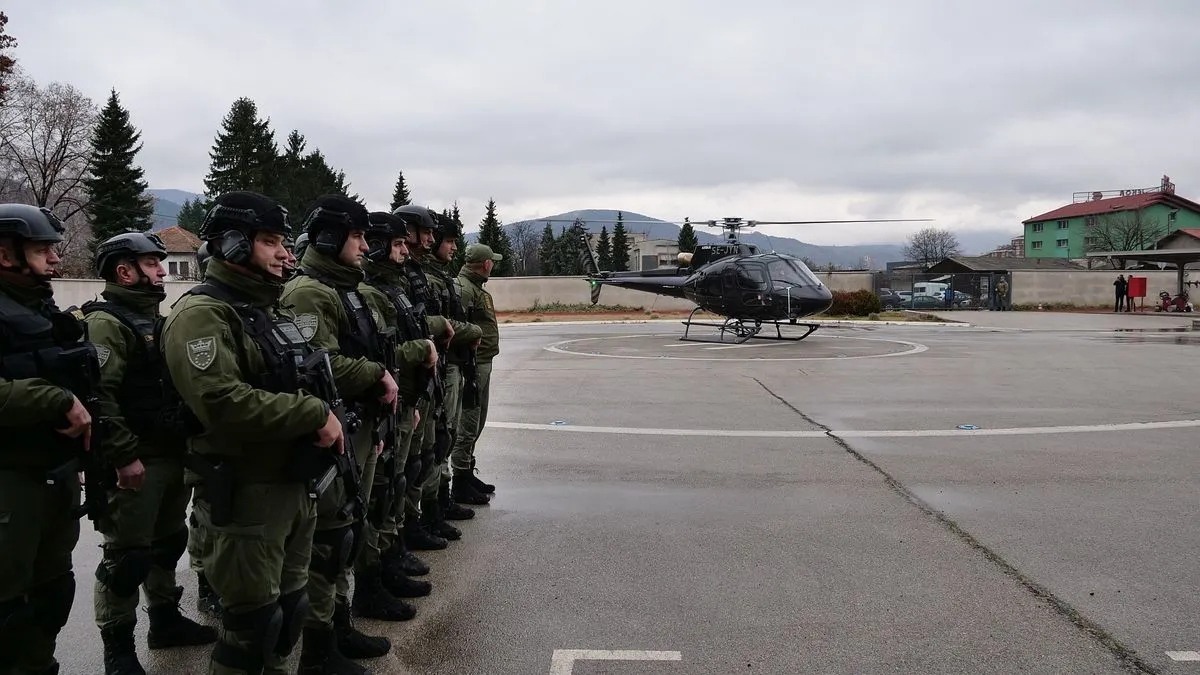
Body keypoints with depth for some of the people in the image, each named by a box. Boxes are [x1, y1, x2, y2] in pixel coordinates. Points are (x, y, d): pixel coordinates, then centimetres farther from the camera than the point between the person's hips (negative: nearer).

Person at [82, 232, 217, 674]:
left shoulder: (155, 319, 17)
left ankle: (166, 620, 34)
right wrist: (124, 456, -26)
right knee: (127, 556, -1)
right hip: (138, 460, -9)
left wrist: (188, 442, 18)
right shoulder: (106, 322, -13)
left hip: (173, 454, 9)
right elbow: (97, 394, -24)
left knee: (168, 542, 19)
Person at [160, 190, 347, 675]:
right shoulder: (201, 314, -15)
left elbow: (305, 383, 23)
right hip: (244, 493, -9)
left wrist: (327, 420, 5)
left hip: (294, 483, 9)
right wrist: (316, 415, -23)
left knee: (291, 607, 18)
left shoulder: (270, 309, 15)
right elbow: (222, 402, -29)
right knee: (253, 621, 1)